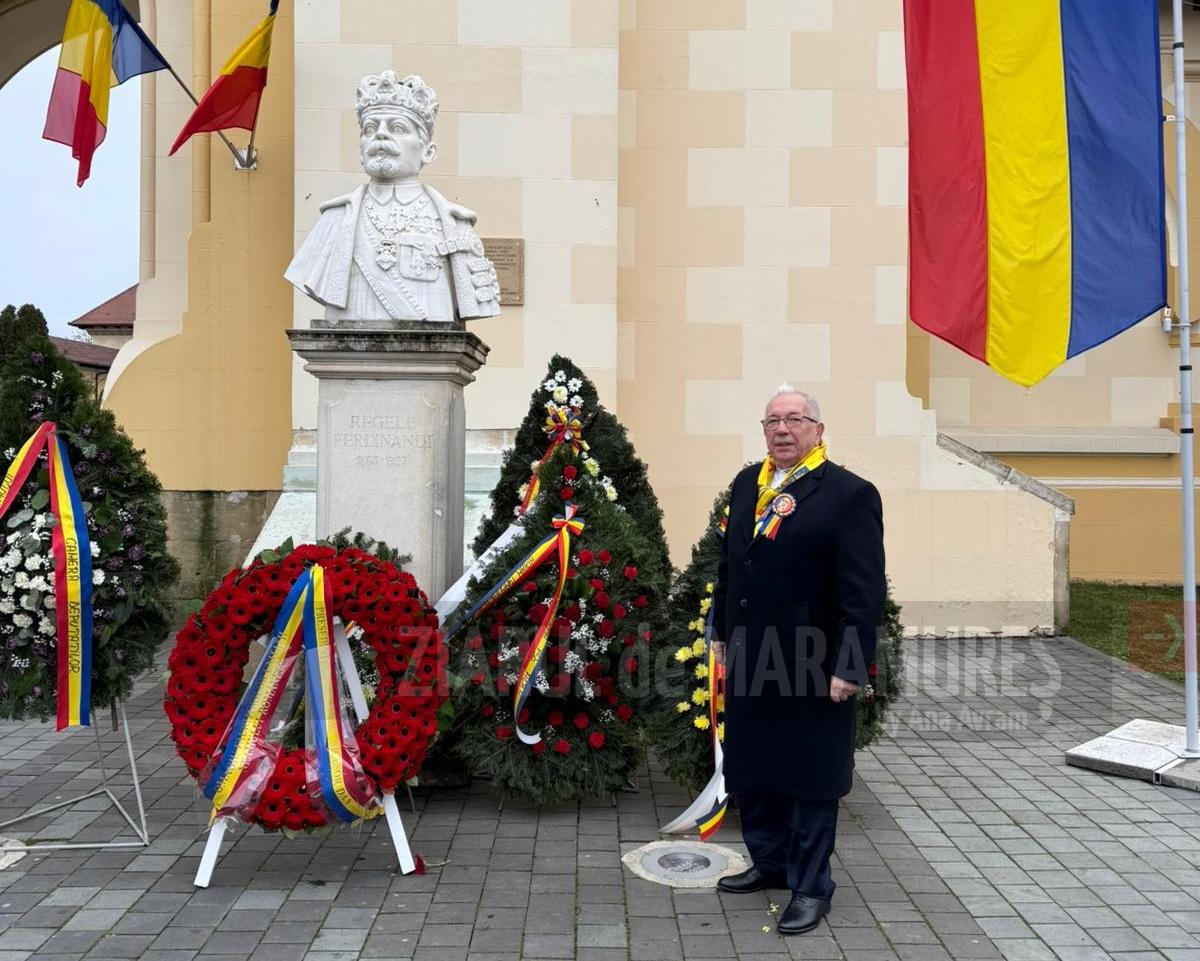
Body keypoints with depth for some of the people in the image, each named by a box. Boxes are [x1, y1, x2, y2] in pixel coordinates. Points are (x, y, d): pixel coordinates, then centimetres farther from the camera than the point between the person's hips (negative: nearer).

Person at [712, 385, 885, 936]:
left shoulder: (849, 494, -12)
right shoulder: (747, 484, 8)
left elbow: (865, 592, -15)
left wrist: (849, 667, -17)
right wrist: (723, 632, 15)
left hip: (811, 667, -6)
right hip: (748, 661, 7)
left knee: (809, 779, 8)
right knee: (750, 768, 19)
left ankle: (811, 887, 25)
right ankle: (769, 862, 39)